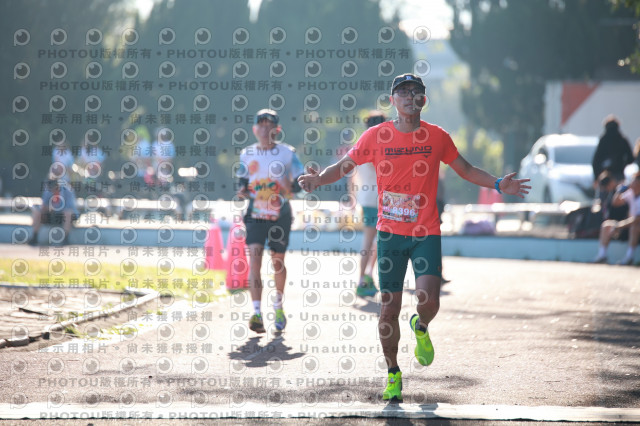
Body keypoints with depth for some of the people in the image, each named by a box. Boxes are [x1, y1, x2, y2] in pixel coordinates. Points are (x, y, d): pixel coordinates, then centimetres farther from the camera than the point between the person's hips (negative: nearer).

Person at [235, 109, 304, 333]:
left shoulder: (287, 153, -1)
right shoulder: (247, 154, 5)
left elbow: (300, 181, 0)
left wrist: (291, 188, -21)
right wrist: (243, 190, -6)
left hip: (280, 215, -1)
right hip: (255, 214, 1)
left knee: (278, 261, 8)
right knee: (254, 257, -16)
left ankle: (278, 307, 34)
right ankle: (257, 314, -22)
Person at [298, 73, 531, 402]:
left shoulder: (437, 137, 3)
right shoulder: (376, 136, 1)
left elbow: (465, 170, 16)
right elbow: (344, 165, 9)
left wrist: (498, 184, 5)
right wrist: (318, 179, -10)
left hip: (426, 232, 0)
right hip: (390, 232, 0)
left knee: (428, 299, -18)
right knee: (389, 307, 1)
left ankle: (421, 328, 19)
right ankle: (393, 374, 19)